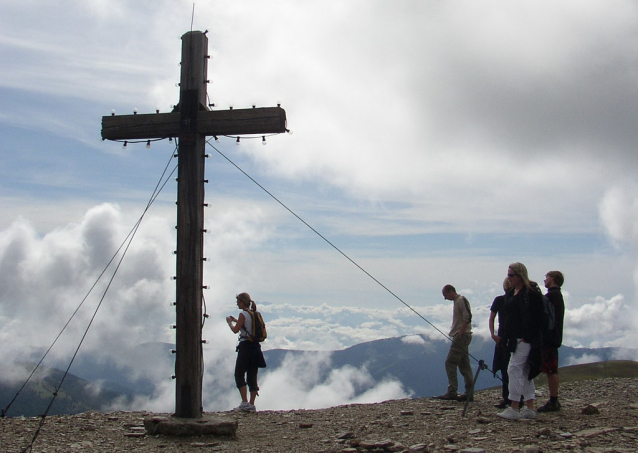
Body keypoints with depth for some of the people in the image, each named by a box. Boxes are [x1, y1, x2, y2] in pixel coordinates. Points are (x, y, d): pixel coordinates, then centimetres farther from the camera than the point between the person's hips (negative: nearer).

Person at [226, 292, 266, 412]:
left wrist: (230, 322, 8)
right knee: (252, 376, 9)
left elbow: (235, 330, -10)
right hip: (256, 346, 8)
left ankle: (245, 402, -7)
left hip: (245, 346, -7)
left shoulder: (243, 314, -11)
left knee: (239, 375, 1)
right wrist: (235, 320, 24)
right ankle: (252, 405, 9)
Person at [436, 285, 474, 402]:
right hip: (461, 336, 10)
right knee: (464, 365, 9)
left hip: (462, 336, -10)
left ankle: (452, 392, -11)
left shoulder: (461, 300, -9)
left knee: (450, 363, -10)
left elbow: (468, 317, -20)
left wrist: (460, 333, -22)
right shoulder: (457, 301, 20)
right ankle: (469, 393, 9)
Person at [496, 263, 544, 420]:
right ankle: (529, 408, 18)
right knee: (524, 372, 12)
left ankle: (514, 408, -8)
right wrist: (506, 337, 13)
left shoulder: (531, 294, -13)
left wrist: (527, 337, -21)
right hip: (514, 339, 10)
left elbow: (535, 319, -18)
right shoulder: (511, 293, 15)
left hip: (525, 340, -10)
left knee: (514, 369, -11)